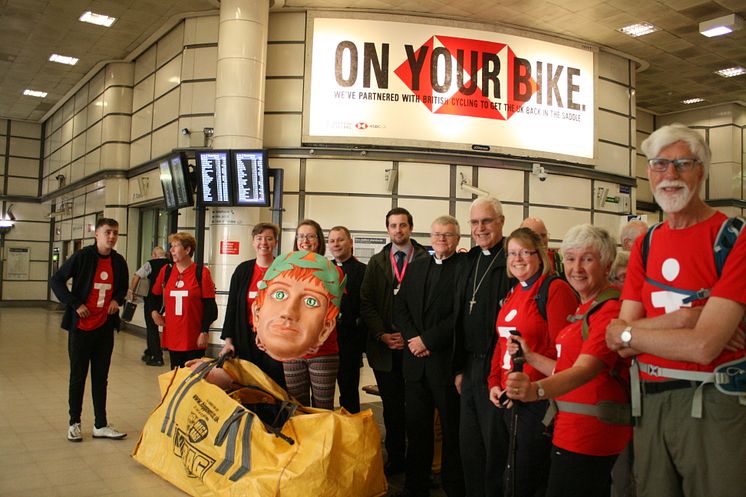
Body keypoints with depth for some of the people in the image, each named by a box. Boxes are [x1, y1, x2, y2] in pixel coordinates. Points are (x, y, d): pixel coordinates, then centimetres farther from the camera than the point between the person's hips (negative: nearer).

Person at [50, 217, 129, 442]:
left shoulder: (118, 261, 2)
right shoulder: (82, 256, -12)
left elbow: (123, 287, 18)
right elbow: (56, 280, -8)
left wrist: (117, 300, -3)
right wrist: (75, 304, -15)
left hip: (105, 327, 4)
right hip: (82, 326, -4)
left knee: (101, 377, 11)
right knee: (78, 376, 7)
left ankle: (100, 425, 19)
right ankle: (74, 423, 22)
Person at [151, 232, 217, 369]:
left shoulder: (201, 272, -6)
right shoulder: (166, 271, 6)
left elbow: (209, 305, -6)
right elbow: (155, 295, 22)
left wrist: (204, 332, -10)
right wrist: (154, 312, 4)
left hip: (194, 339, -4)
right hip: (172, 337, 4)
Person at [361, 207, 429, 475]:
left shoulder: (425, 260, -1)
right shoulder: (376, 262, 10)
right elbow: (366, 302, 6)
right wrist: (381, 335, -5)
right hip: (384, 346, 3)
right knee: (391, 405, 11)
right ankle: (395, 458, 22)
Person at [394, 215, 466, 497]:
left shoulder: (466, 267, -5)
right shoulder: (415, 267, 14)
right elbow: (400, 306, 9)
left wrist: (428, 339, -14)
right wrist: (412, 338, -6)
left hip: (447, 360, -5)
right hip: (415, 360, 5)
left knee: (452, 429, 6)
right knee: (416, 426, 12)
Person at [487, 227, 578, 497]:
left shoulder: (555, 289, -12)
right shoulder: (513, 294, 14)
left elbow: (561, 350, -18)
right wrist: (494, 382, 6)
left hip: (538, 400, -8)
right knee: (513, 474, 18)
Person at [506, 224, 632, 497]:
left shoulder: (611, 308, -16)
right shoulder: (584, 308, 15)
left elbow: (587, 368, -31)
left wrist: (537, 389, -45)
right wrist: (529, 357, 10)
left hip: (591, 431, -9)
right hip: (572, 429, 9)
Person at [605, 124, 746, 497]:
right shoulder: (645, 246, 8)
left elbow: (703, 346, -21)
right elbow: (621, 345, 0)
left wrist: (626, 333, -7)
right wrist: (683, 319, -17)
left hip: (713, 407, -5)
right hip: (649, 405, 5)